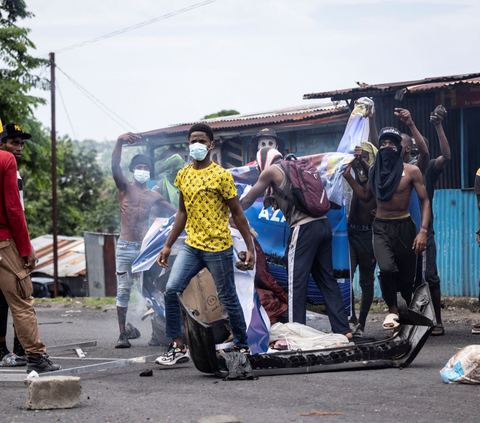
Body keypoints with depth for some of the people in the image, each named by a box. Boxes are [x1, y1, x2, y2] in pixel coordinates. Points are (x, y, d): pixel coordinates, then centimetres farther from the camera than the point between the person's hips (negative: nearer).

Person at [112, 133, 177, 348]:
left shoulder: (153, 197, 14)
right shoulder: (125, 187, 4)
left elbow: (175, 212, 26)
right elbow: (115, 167, -14)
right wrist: (119, 142, -29)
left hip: (145, 247, 3)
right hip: (125, 247, -3)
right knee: (123, 290, -3)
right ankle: (122, 333, 2)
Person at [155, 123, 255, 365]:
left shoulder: (221, 176, -8)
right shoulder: (183, 176, 9)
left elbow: (237, 213, -4)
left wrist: (250, 248, -5)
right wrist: (168, 245, 15)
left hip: (218, 248, -5)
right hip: (191, 246, 5)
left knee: (228, 299, 4)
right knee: (171, 290, -9)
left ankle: (242, 347, 21)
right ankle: (178, 348, -2)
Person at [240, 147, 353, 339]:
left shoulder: (272, 171, 2)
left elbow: (249, 199, 13)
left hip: (304, 228, -7)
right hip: (323, 224, 7)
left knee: (297, 282, -4)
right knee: (326, 278, 10)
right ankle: (343, 329, 7)